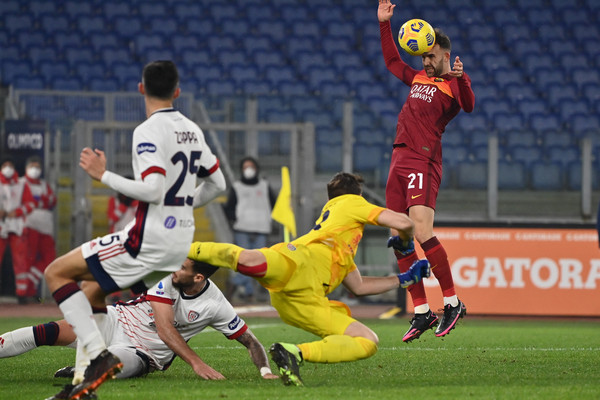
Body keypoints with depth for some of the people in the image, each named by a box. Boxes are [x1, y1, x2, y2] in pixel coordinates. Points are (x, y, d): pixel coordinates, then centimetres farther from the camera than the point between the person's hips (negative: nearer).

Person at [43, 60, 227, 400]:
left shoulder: (148, 132, -14)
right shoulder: (192, 130, 11)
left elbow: (153, 189, -25)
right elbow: (217, 184, 19)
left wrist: (103, 175, -15)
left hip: (150, 239, -9)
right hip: (181, 240, 9)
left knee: (57, 272, -4)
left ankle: (99, 355, -17)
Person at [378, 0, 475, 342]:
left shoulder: (454, 82, 0)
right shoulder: (419, 79, 23)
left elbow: (469, 106, -21)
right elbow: (392, 61, 40)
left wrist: (460, 78, -38)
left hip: (424, 162, -8)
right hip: (400, 160, 8)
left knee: (422, 232, -20)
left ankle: (453, 303, -8)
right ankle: (422, 313, 6)